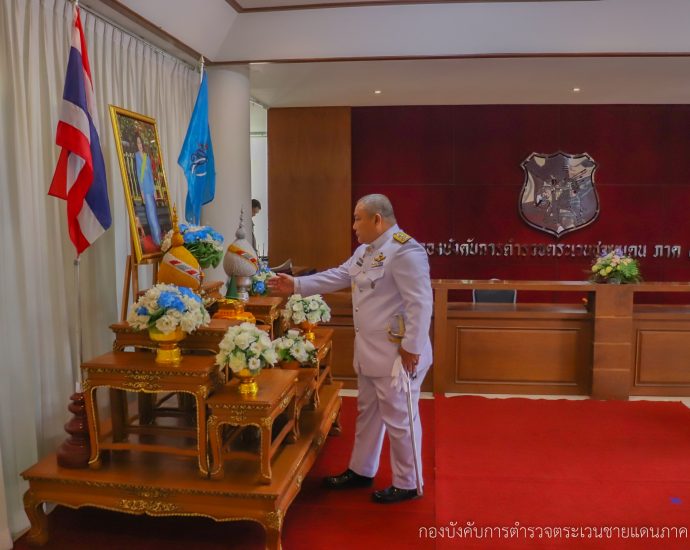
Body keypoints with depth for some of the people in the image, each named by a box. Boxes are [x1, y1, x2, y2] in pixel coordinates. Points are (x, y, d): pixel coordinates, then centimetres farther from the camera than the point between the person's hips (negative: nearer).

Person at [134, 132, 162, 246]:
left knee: (154, 212, 11)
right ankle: (156, 238, -2)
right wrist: (142, 191, -13)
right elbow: (138, 173, -9)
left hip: (150, 187, 6)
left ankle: (158, 236, 18)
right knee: (151, 213, -5)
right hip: (144, 188, -6)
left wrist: (154, 189, 12)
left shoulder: (147, 156, 14)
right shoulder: (136, 155, -5)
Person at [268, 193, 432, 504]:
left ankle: (407, 484, 23)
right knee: (367, 413, 21)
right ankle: (361, 471, 38)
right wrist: (296, 285, 16)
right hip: (369, 351, 10)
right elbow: (338, 276, 19)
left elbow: (420, 303, -24)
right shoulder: (365, 250, 12)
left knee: (399, 419, 5)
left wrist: (412, 348, -23)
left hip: (397, 354, -10)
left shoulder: (405, 251, -21)